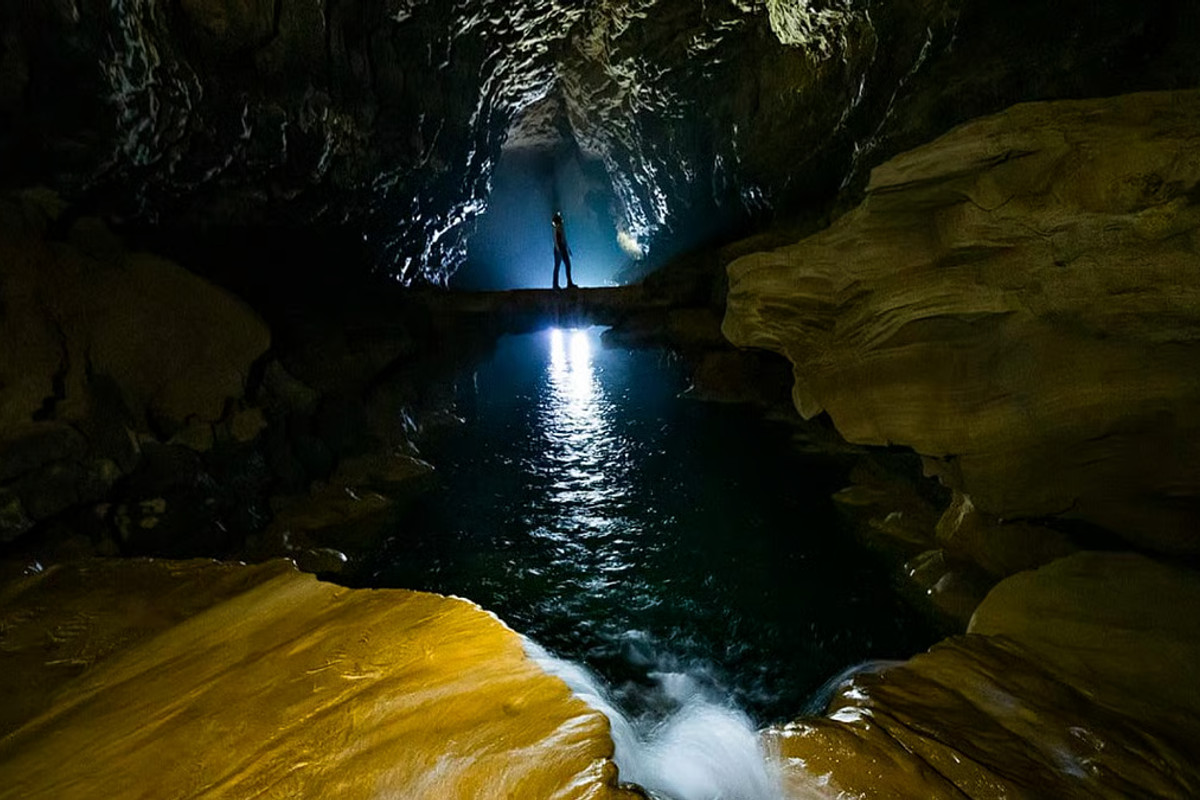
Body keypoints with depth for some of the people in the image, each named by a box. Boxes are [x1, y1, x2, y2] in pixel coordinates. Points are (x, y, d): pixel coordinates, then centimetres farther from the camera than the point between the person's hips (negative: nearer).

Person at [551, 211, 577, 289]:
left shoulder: (561, 227, 17)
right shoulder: (557, 227, -8)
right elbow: (555, 238, -15)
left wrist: (568, 248, 19)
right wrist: (557, 248, -24)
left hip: (564, 248, 9)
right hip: (559, 248, -9)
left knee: (568, 265, 5)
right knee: (557, 266, -5)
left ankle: (570, 283, 7)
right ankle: (555, 284, -1)